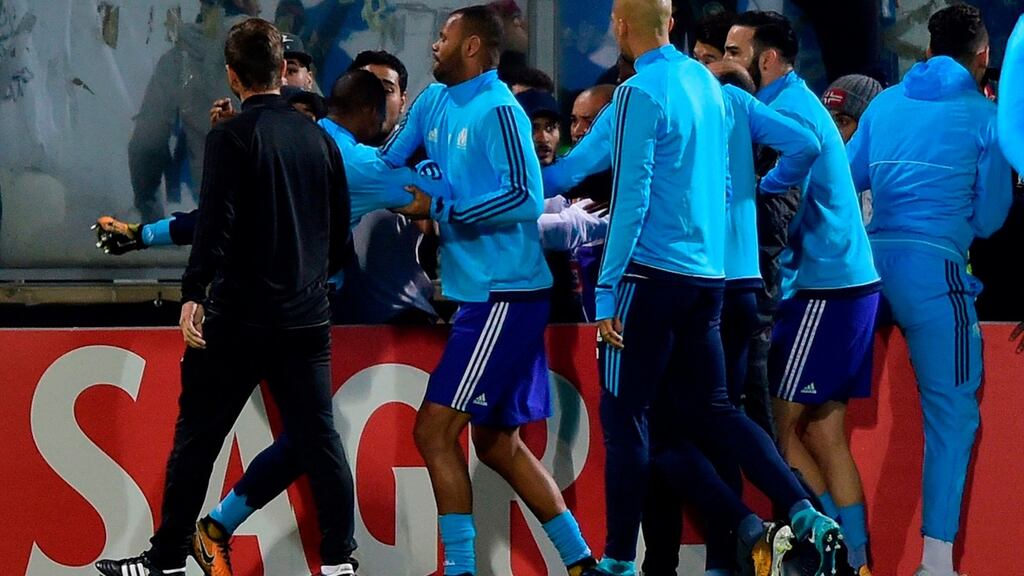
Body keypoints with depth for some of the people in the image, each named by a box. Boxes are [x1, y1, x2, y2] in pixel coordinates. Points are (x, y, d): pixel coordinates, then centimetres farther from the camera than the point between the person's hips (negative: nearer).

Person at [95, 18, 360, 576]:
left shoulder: (231, 137, -8)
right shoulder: (318, 137, 8)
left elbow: (216, 222, -18)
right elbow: (340, 229, 15)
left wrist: (193, 293, -19)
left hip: (238, 318, -5)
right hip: (307, 316, 5)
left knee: (196, 437, 4)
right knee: (318, 437, 6)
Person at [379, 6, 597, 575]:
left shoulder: (498, 110, -15)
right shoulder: (434, 102, 10)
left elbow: (526, 198, -22)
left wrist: (441, 209, -17)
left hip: (506, 296, -9)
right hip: (481, 293, 9)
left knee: (435, 430, -11)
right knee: (498, 443, 13)